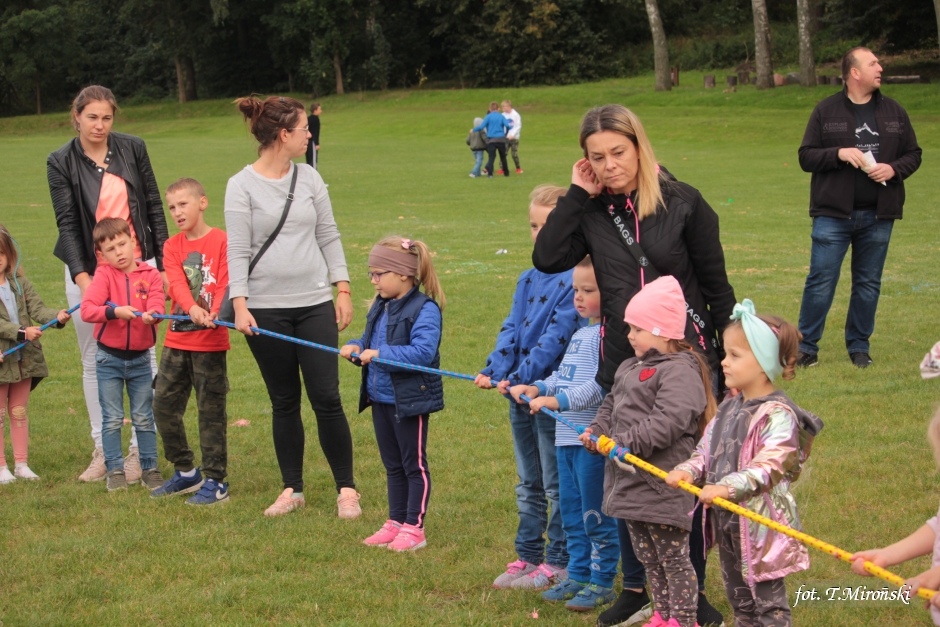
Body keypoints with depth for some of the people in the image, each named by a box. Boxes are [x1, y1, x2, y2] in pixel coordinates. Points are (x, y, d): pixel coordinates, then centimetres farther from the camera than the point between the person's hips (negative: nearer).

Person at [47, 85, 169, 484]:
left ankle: (140, 450, 8)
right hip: (87, 269, 0)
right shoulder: (61, 163, -3)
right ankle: (102, 450, 16)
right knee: (94, 361, 6)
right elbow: (66, 223, -8)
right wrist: (82, 278, -19)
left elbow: (154, 207, 6)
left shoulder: (132, 149, 1)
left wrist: (165, 262, 4)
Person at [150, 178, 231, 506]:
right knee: (164, 405, 8)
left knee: (211, 411, -1)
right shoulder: (172, 247, 8)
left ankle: (216, 481, 7)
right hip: (177, 340, 6)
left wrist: (214, 313, -33)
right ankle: (185, 472, 23)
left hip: (210, 342, -6)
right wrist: (192, 308, -28)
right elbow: (176, 283, -8)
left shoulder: (221, 241, -5)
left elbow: (226, 284, -14)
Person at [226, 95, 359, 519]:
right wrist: (239, 305, -14)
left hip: (315, 306, 2)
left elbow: (329, 237, 12)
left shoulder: (309, 178, 7)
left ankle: (346, 489, 7)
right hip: (266, 310, -2)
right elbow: (237, 251, -6)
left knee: (326, 398, -2)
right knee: (284, 402, 7)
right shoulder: (242, 186, -4)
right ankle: (292, 489, 19)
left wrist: (343, 290, 7)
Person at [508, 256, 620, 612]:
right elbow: (563, 377, 20)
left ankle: (602, 582, 9)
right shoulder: (580, 335, 15)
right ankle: (578, 575, 26)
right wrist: (536, 389, 3)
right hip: (567, 436, 10)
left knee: (595, 515, -1)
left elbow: (601, 386, -24)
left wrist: (557, 401, -28)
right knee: (571, 512, 16)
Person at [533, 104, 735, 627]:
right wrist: (578, 194, -11)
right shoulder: (592, 211, 2)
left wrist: (730, 360, 1)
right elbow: (547, 258, -13)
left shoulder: (682, 203, -6)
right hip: (623, 366, 3)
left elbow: (717, 286, 0)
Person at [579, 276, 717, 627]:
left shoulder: (680, 371, -16)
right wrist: (597, 432, 3)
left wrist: (624, 442, -27)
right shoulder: (629, 369, 15)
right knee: (648, 558, 18)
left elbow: (668, 421, -26)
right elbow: (611, 406, 24)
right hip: (630, 481, 10)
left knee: (673, 557, 0)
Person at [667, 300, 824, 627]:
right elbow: (706, 450, 12)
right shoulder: (729, 409, 9)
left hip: (763, 524, -9)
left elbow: (769, 467, -26)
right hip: (728, 523, 9)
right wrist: (687, 471, -8)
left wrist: (728, 488, -35)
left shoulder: (777, 414, -18)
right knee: (739, 598, 19)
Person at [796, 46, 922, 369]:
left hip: (878, 216, 3)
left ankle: (859, 346, 20)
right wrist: (838, 154, -16)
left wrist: (894, 169, -8)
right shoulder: (826, 111, 1)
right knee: (821, 281, -3)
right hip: (833, 214, -3)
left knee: (868, 283, 8)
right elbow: (806, 157, 0)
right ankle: (806, 348, 5)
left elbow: (913, 154, 12)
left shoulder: (894, 112, 8)